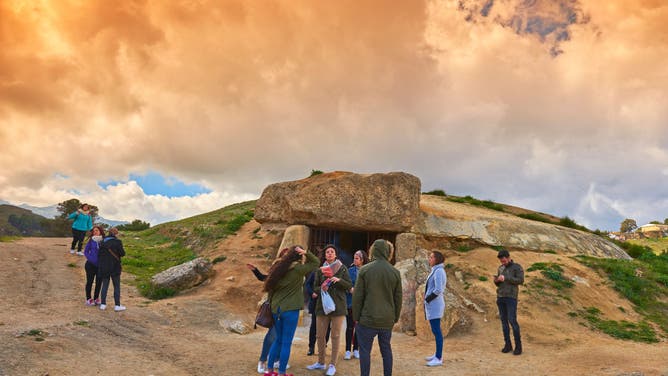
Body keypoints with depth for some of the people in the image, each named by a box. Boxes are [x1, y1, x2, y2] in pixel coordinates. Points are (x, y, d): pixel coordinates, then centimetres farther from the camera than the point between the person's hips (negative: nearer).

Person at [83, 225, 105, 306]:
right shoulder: (91, 241, -5)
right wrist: (91, 259, -13)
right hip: (91, 265, -1)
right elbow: (86, 252, -1)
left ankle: (96, 298, 25)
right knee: (89, 282, 6)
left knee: (99, 282, 10)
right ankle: (88, 299, 18)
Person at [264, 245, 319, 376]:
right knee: (286, 343, 2)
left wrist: (271, 302, 19)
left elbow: (270, 287, 11)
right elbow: (315, 262, -2)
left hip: (276, 308, 7)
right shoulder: (298, 268, -12)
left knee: (278, 340, 19)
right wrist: (306, 253, -11)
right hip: (290, 310, -7)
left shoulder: (278, 267, 7)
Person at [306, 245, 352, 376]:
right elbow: (315, 288, 9)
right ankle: (320, 362, 23)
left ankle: (332, 365, 10)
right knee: (320, 335, 8)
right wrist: (321, 289, -13)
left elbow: (349, 286, 0)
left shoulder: (342, 268, 2)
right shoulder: (320, 270, 7)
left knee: (335, 336, 1)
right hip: (322, 306, 3)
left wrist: (339, 280, -18)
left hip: (338, 306, -2)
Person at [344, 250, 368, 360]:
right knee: (350, 326, 2)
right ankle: (348, 350, 10)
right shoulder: (350, 271, 1)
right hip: (351, 302, -1)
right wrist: (350, 289, -21)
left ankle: (355, 350, 21)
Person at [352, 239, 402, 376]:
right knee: (386, 349, 17)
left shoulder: (365, 270, -7)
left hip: (368, 319, -3)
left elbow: (357, 296, -6)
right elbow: (398, 298, 6)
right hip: (387, 320, 3)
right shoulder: (395, 272, 1)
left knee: (365, 350, 6)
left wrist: (356, 317, 1)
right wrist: (395, 317, 16)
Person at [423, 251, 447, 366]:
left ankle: (439, 359, -2)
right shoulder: (435, 270, 13)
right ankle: (437, 354, 23)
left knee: (436, 330, -6)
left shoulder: (439, 271, -15)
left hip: (434, 304, -10)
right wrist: (427, 299, 9)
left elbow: (438, 290, -23)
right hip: (433, 304, 10)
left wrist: (427, 299, -12)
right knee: (435, 330, 15)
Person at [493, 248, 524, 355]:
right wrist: (496, 280, -7)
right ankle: (508, 344, 13)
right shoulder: (500, 268, 15)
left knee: (512, 321, -10)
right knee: (504, 321, 5)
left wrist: (505, 278, -20)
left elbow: (520, 280, -15)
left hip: (511, 297, -5)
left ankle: (518, 346, 0)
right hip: (500, 297, 6)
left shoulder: (517, 267, -2)